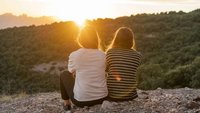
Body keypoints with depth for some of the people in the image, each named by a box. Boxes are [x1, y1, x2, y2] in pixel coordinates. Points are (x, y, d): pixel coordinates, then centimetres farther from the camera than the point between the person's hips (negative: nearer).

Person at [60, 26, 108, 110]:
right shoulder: (103, 55, -2)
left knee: (64, 75, 23)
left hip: (81, 100, -3)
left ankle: (66, 104, 34)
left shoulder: (74, 55, -10)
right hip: (101, 98, 3)